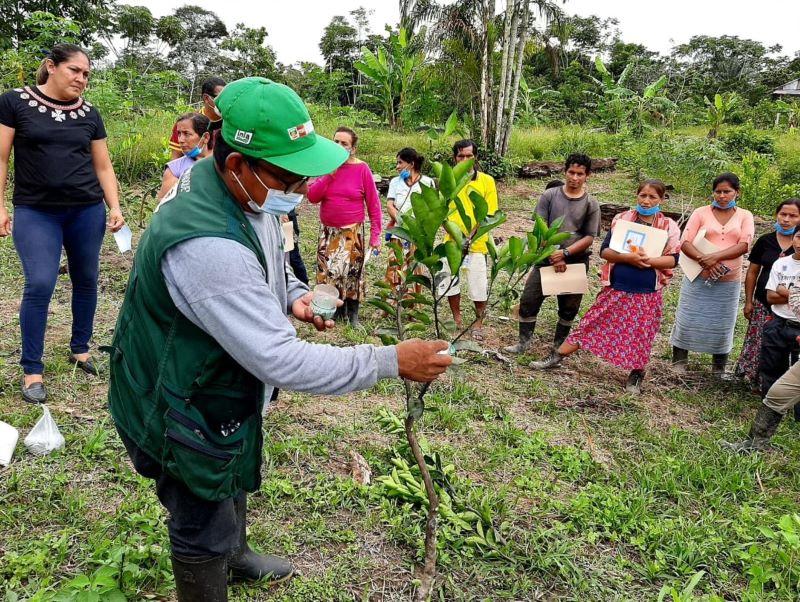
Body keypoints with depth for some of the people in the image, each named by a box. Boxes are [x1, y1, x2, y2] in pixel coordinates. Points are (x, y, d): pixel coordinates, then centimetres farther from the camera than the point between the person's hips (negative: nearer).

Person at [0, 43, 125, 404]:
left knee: (86, 281, 9)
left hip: (87, 211, 3)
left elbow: (103, 166, 12)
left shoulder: (89, 114, 8)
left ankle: (80, 348, 29)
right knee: (39, 285, -11)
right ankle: (32, 370, 2)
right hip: (35, 213, -3)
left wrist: (114, 207, 0)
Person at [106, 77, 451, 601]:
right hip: (183, 414, -10)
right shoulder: (206, 244, -40)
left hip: (225, 385, 10)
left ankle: (236, 555, 60)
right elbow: (280, 360, -39)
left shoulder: (252, 193, -9)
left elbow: (269, 259, 14)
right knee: (205, 533, 11)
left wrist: (294, 295, -7)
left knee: (236, 480, 32)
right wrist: (392, 362, -34)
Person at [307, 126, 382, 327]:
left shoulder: (361, 169, -7)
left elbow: (373, 204, -4)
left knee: (351, 272, -3)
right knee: (326, 272, 5)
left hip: (352, 233, -3)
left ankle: (352, 315, 16)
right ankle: (337, 311, 23)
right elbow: (312, 197, -4)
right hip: (328, 231, 4)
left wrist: (375, 235, -7)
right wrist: (329, 174, -14)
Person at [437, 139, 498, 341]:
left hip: (477, 244, -2)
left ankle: (478, 322, 24)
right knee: (450, 282, 11)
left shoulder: (486, 180, -3)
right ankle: (457, 320, 31)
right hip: (452, 242, 3)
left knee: (479, 286, 3)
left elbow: (490, 215, -5)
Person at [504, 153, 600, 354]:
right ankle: (524, 341, 13)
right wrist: (553, 256, -14)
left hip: (576, 262, 0)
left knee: (569, 307, 11)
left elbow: (589, 238, -4)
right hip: (547, 258, 0)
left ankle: (559, 346, 28)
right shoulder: (549, 195, -1)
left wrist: (565, 253, -18)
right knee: (529, 299, -2)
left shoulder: (591, 204, -2)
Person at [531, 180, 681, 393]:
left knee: (640, 336, 7)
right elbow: (605, 251, -4)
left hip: (648, 293, 0)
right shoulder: (621, 219, 0)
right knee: (592, 323, 4)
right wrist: (629, 257, -20)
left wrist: (648, 260, -21)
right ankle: (556, 358, 12)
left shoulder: (669, 227, -1)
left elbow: (672, 259, -4)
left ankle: (636, 376, 28)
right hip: (616, 288, 1)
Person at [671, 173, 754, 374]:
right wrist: (704, 261, -21)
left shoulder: (745, 216, 6)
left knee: (722, 324, 9)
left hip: (728, 281, 1)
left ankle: (719, 369, 22)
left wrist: (715, 257, -20)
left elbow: (744, 245, -7)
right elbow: (685, 243, -5)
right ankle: (679, 363, 17)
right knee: (687, 320, 4)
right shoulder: (701, 213, 3)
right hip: (698, 277, -1)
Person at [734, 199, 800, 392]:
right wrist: (748, 301, 6)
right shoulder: (765, 241, 3)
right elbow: (752, 272, 9)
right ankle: (756, 382, 25)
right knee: (759, 344, 9)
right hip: (763, 304, 2)